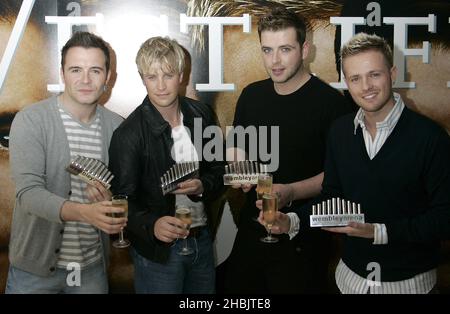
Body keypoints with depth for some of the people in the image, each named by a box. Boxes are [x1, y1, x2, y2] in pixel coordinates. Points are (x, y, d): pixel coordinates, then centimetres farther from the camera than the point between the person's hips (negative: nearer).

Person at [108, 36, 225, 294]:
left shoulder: (202, 115, -2)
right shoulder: (129, 134, -17)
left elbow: (218, 171, 7)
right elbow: (123, 201, -16)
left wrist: (203, 186, -15)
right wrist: (152, 224, -35)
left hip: (202, 240, 5)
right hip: (158, 250, -5)